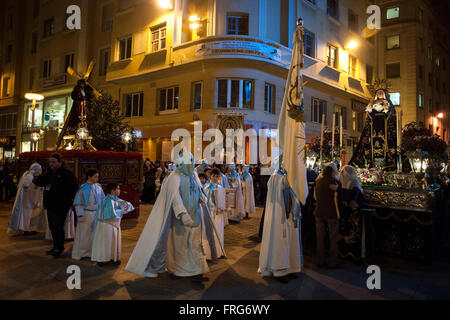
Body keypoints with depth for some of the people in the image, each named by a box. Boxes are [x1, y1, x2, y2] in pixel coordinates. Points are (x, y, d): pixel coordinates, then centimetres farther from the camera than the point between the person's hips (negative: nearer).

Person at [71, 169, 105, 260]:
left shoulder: (98, 187, 3)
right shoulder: (83, 188, -11)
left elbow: (102, 200, 12)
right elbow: (78, 203, -8)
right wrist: (80, 215, -13)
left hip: (97, 213, 5)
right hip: (86, 214, -5)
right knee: (84, 234, 4)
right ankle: (79, 253, 17)